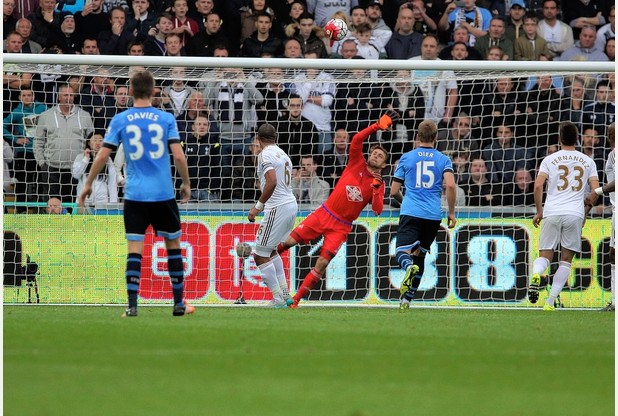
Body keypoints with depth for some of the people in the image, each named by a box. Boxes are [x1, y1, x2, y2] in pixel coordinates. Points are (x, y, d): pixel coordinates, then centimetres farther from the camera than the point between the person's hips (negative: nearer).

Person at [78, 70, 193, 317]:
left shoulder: (120, 120, 0)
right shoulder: (166, 119, 0)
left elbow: (103, 156, 0)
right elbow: (179, 156, -5)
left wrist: (88, 184, 12)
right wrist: (186, 183, 11)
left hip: (135, 194, 0)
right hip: (163, 194, 0)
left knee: (134, 249, -1)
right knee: (173, 244, 13)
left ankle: (132, 306, -9)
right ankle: (179, 304, 18)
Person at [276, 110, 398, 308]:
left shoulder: (379, 184, 1)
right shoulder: (357, 164, 2)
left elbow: (377, 210, -11)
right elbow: (356, 140, -12)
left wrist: (376, 188, -24)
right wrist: (377, 126, -20)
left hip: (341, 227, -1)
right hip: (323, 215, 1)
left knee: (323, 263, -11)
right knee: (290, 241, -7)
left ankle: (296, 299, -1)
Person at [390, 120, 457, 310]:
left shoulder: (406, 158, 9)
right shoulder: (443, 159, 9)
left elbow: (394, 191, 10)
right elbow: (450, 185, -8)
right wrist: (451, 213, 3)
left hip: (410, 213, -2)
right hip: (433, 216, 2)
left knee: (402, 252, -10)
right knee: (419, 255, 16)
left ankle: (409, 267, -47)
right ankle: (407, 298, 13)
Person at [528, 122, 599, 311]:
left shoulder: (549, 160, 5)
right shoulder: (587, 162, 9)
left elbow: (538, 185, -5)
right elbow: (596, 191, 4)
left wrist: (539, 211, 7)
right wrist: (585, 212, 17)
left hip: (551, 212, 0)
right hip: (575, 214, 0)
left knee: (545, 255, 8)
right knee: (566, 259, 8)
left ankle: (536, 274, -27)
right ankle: (550, 301, -2)